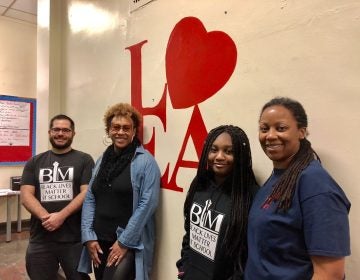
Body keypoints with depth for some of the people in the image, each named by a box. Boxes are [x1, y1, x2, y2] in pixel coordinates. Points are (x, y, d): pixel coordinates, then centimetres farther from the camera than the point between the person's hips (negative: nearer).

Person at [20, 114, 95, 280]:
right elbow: (26, 195, 0)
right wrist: (45, 217, -16)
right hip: (40, 239, 3)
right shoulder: (35, 162, 9)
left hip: (75, 239, -2)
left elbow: (87, 193, -9)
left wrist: (61, 216, -19)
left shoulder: (84, 160, -1)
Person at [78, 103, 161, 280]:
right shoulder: (102, 160, 8)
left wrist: (124, 242, -13)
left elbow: (147, 204, -14)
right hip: (99, 241, 6)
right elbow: (89, 199, 8)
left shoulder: (145, 161, -10)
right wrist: (89, 237, -1)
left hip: (129, 244, -5)